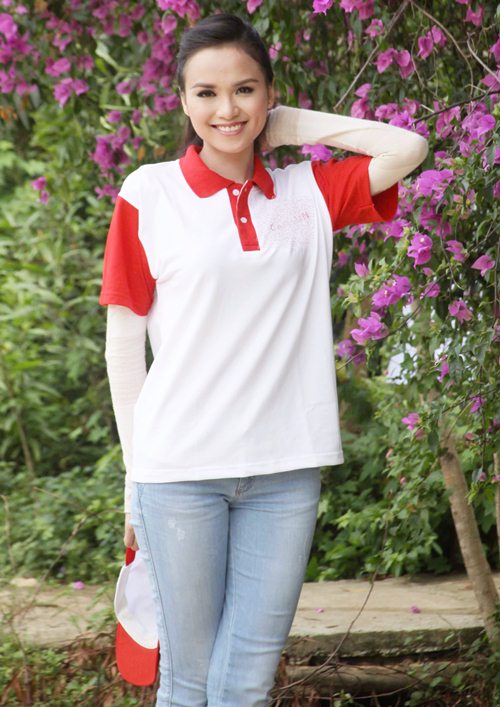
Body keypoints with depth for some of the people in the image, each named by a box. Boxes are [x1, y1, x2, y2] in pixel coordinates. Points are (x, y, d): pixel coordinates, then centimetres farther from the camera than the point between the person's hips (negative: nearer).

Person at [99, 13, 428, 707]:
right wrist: (134, 474, 1)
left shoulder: (309, 192, 9)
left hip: (285, 468, 2)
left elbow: (408, 147, 1)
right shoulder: (149, 193, 1)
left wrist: (298, 125, 4)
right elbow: (124, 343, 2)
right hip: (181, 467, -2)